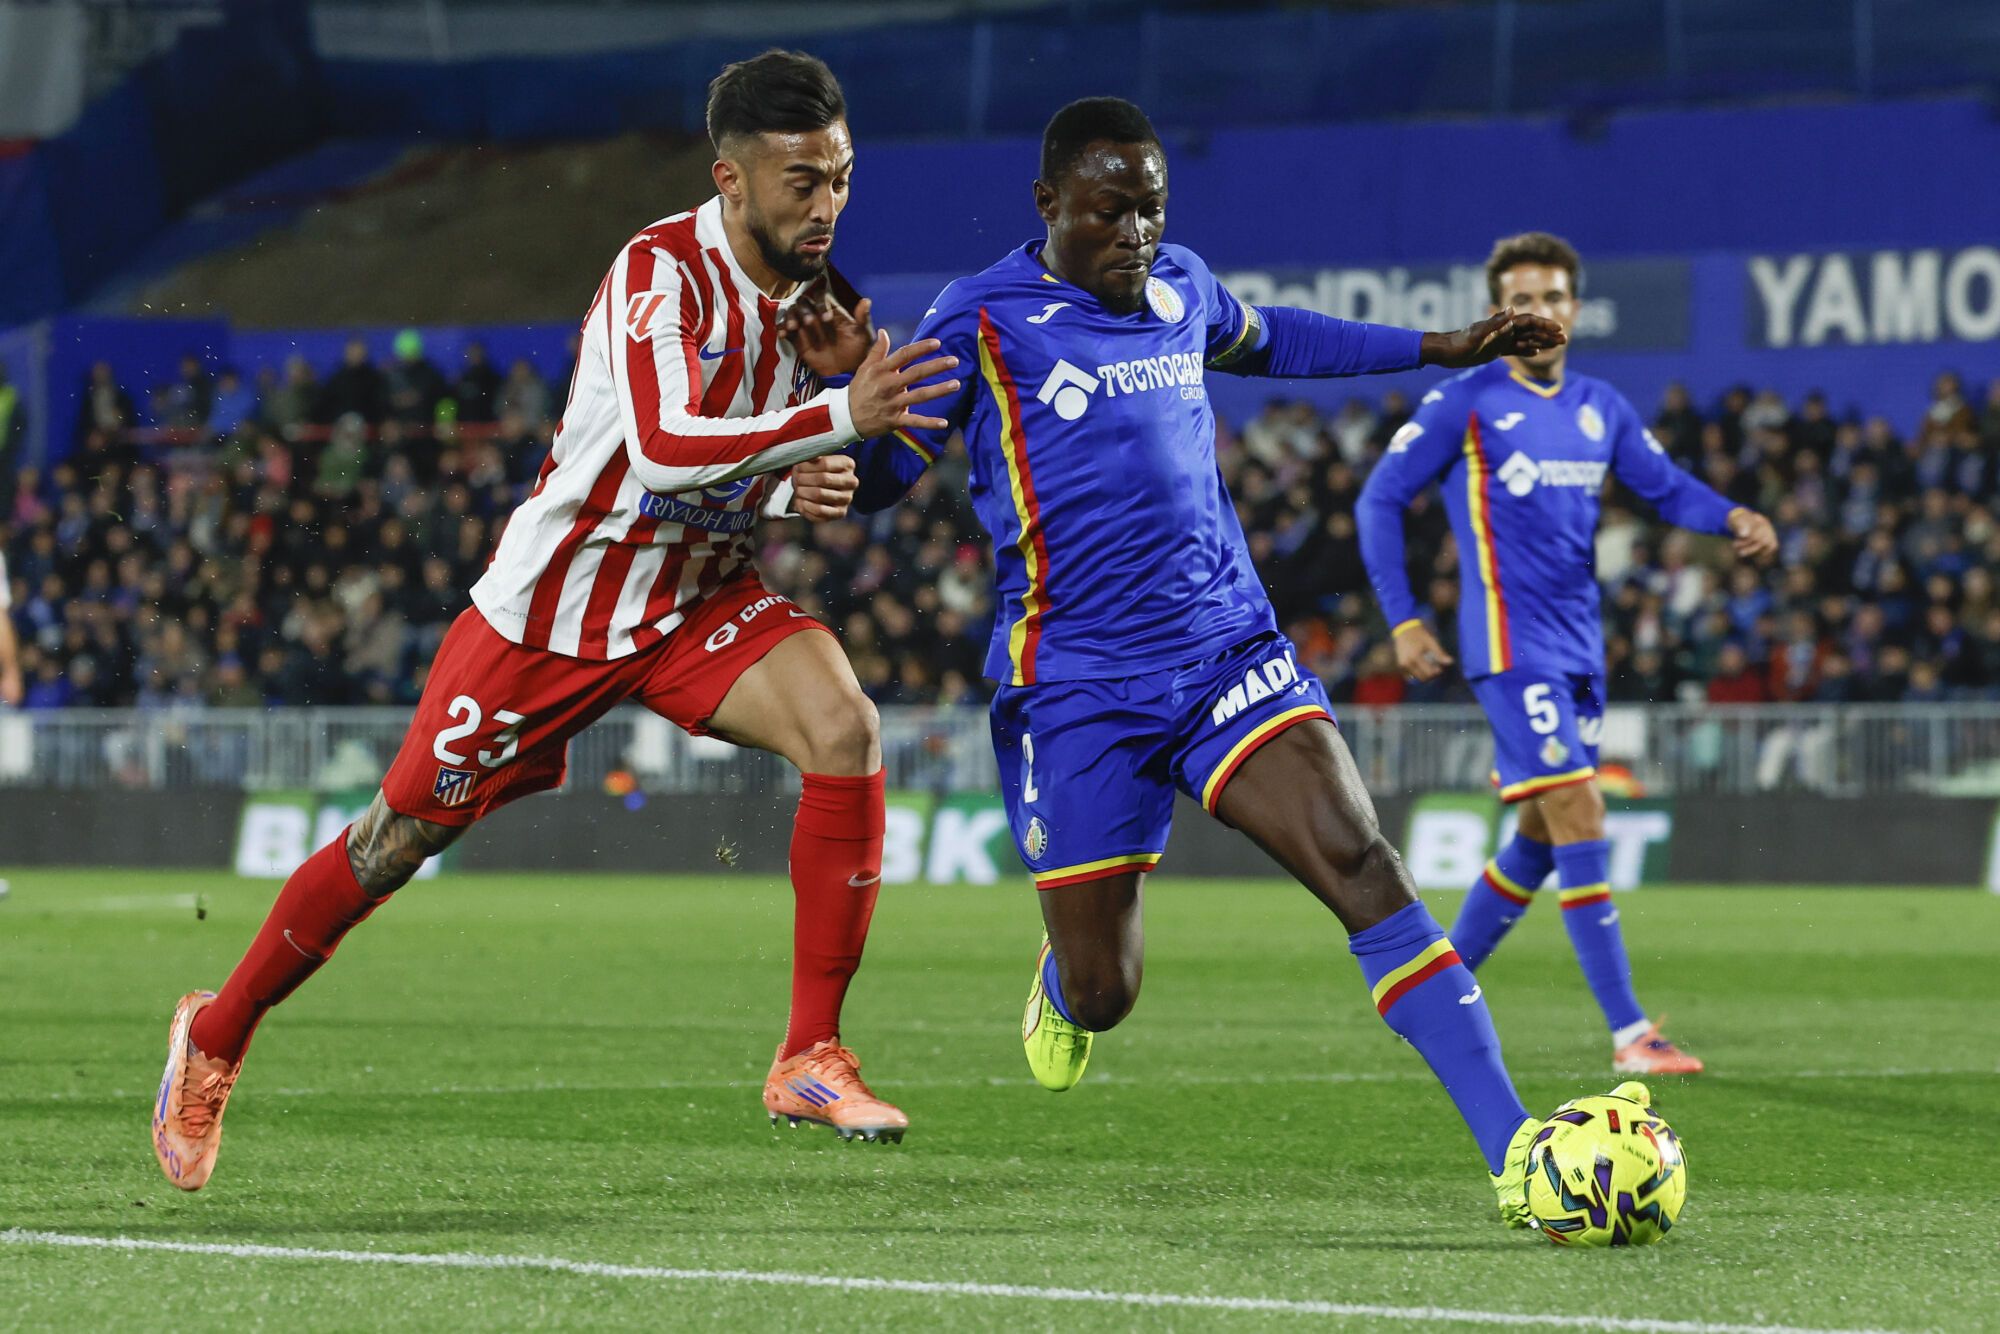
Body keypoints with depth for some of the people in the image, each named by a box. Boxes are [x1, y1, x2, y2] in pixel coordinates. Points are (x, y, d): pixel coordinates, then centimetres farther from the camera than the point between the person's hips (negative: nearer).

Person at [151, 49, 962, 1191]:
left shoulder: (807, 293, -2)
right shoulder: (662, 271, -24)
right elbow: (665, 449, -40)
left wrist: (803, 491, -11)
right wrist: (838, 417, -45)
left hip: (699, 601, 5)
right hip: (553, 606, -5)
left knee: (846, 731, -23)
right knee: (401, 841, 5)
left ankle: (811, 1059, -15)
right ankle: (216, 1038, 30)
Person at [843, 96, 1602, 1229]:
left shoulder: (1179, 287, 12)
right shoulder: (982, 322, -4)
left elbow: (1260, 339, 35)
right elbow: (876, 476, -3)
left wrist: (1438, 348, 37)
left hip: (1230, 650, 4)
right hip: (1077, 687, -3)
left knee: (1361, 863, -20)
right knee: (1102, 996, 1)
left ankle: (1516, 1151, -27)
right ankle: (1062, 977, 43)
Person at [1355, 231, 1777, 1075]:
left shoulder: (1600, 409, 13)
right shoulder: (1465, 404, -5)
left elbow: (1665, 487, 9)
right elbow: (1379, 501, -2)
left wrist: (1732, 518, -13)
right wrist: (1403, 621, -9)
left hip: (1580, 649, 7)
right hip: (1513, 648, -7)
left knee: (1541, 841, 11)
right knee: (1581, 821, -15)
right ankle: (1629, 1035, -18)